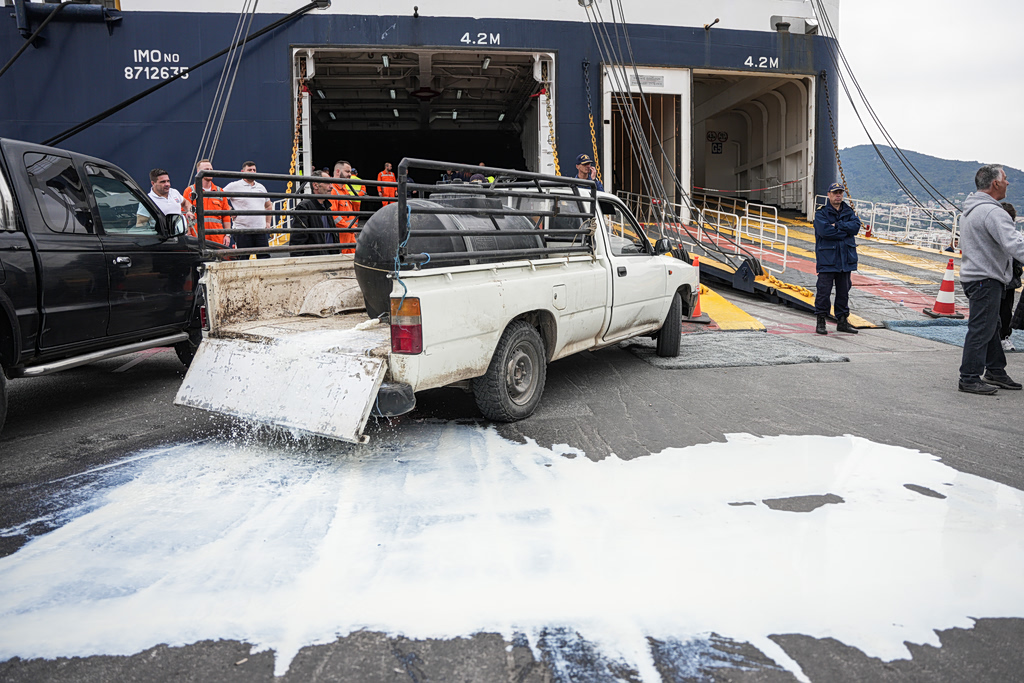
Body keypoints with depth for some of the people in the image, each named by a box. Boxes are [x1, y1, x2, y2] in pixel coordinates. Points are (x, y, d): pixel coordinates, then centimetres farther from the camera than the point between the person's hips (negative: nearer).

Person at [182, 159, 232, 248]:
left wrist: (227, 235, 6)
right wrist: (188, 235, -6)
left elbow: (226, 216, 14)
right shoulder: (190, 191, 8)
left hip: (218, 238, 3)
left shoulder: (220, 192, 17)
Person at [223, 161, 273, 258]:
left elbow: (269, 205, 28)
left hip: (261, 229, 4)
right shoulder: (234, 186, 1)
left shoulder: (261, 187, 17)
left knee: (265, 257, 0)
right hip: (243, 230, -4)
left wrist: (268, 222, 18)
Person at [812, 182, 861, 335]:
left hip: (846, 258, 5)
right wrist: (845, 231, -10)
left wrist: (837, 225, -15)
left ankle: (842, 321, 18)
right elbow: (825, 231, -18)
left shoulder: (849, 211, 12)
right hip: (826, 258, -5)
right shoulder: (821, 213, -2)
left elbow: (856, 226, -6)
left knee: (844, 291, 10)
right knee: (824, 290, -5)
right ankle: (820, 321, 2)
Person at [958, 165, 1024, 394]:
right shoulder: (992, 212, -20)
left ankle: (996, 371, 28)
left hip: (973, 274, 11)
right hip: (986, 279, -11)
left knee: (991, 326, 18)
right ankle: (970, 379, -2)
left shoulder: (969, 210, 14)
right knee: (981, 328, -6)